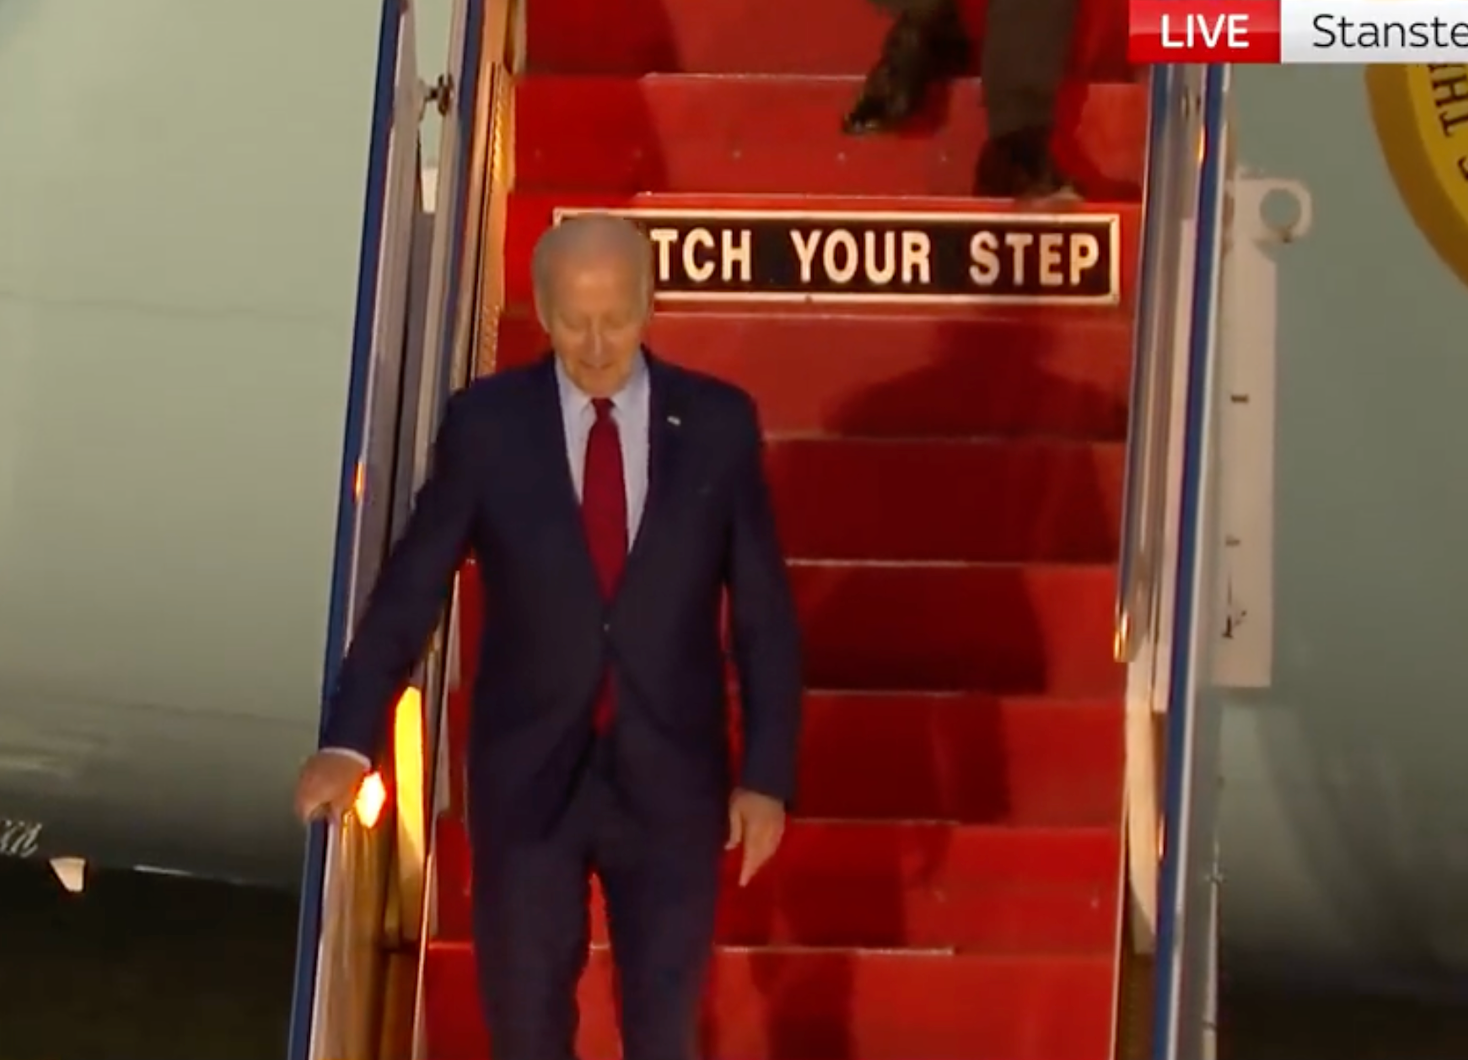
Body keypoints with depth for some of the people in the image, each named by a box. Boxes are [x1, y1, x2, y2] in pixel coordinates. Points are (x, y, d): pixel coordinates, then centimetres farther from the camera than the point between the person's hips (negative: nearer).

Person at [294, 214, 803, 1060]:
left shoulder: (719, 421, -5)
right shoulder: (486, 421, -6)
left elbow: (765, 611, -1)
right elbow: (412, 586, -5)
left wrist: (767, 773, -4)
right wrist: (349, 741, -14)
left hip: (670, 776, 0)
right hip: (527, 773, 0)